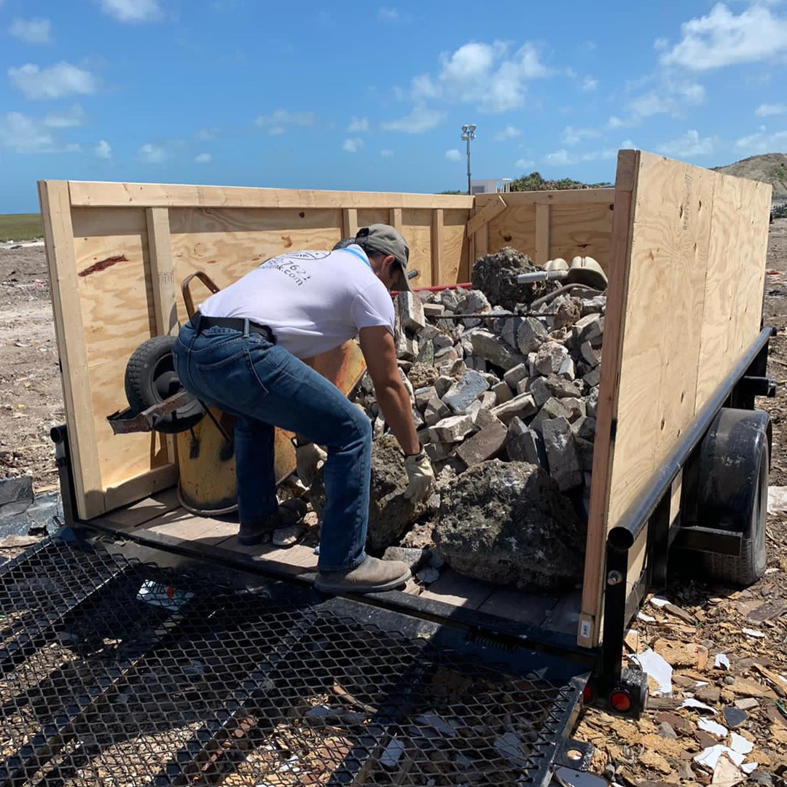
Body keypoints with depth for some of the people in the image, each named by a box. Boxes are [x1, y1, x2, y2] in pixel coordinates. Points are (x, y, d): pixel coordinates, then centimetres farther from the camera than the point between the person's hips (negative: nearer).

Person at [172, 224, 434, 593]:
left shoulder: (305, 259, 34)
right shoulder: (369, 285, 11)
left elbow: (291, 362, 38)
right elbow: (388, 385, 10)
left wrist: (304, 439, 43)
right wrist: (416, 458, 21)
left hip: (185, 349, 9)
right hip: (237, 354, -9)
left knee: (255, 410, 38)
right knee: (352, 432, 1)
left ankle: (256, 518, 45)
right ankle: (342, 564, 8)